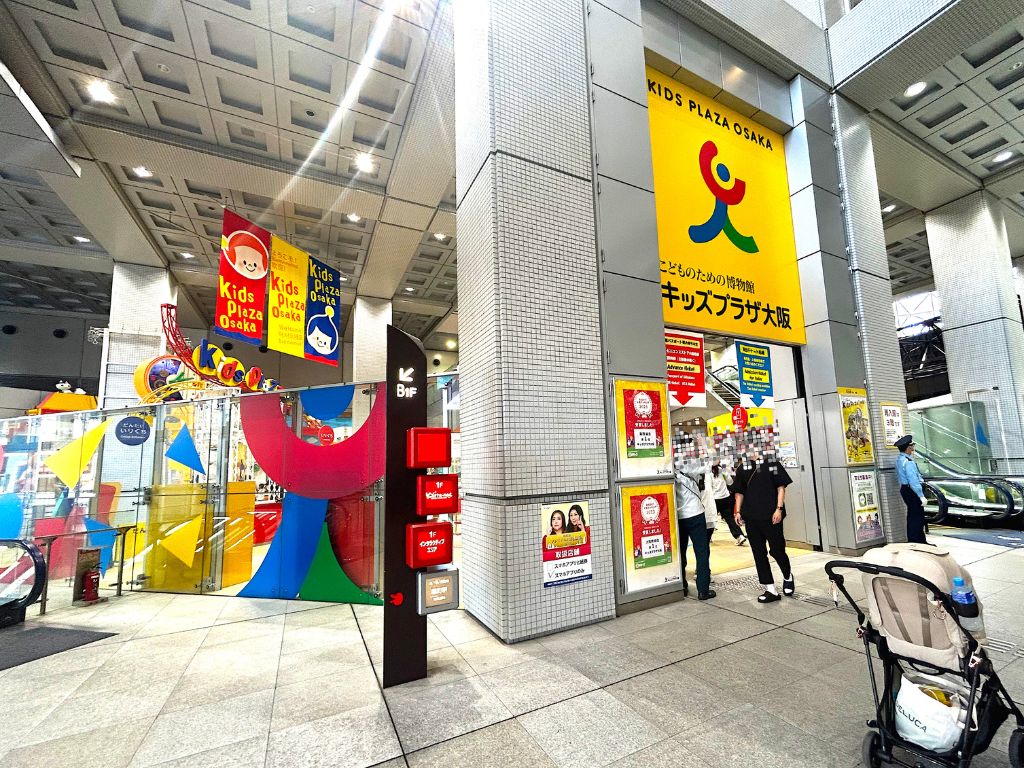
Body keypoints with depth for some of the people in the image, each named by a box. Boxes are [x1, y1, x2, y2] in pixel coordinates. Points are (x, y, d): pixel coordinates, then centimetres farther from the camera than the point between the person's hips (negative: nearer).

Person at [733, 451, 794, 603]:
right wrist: (738, 511, 4)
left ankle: (788, 577, 35)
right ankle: (771, 590, 16)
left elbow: (781, 487, -3)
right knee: (759, 553, 5)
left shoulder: (772, 464, -1)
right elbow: (740, 492, 13)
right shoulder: (743, 469, 9)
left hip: (771, 516, -3)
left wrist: (779, 508, -12)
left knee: (777, 550, 4)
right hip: (751, 518, 4)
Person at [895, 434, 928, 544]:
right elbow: (913, 481, -24)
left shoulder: (899, 459, 10)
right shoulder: (908, 462, -22)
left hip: (905, 489, 10)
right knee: (917, 518, -5)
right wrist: (922, 496, -22)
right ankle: (916, 542, -2)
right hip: (912, 491, -10)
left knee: (912, 516, 18)